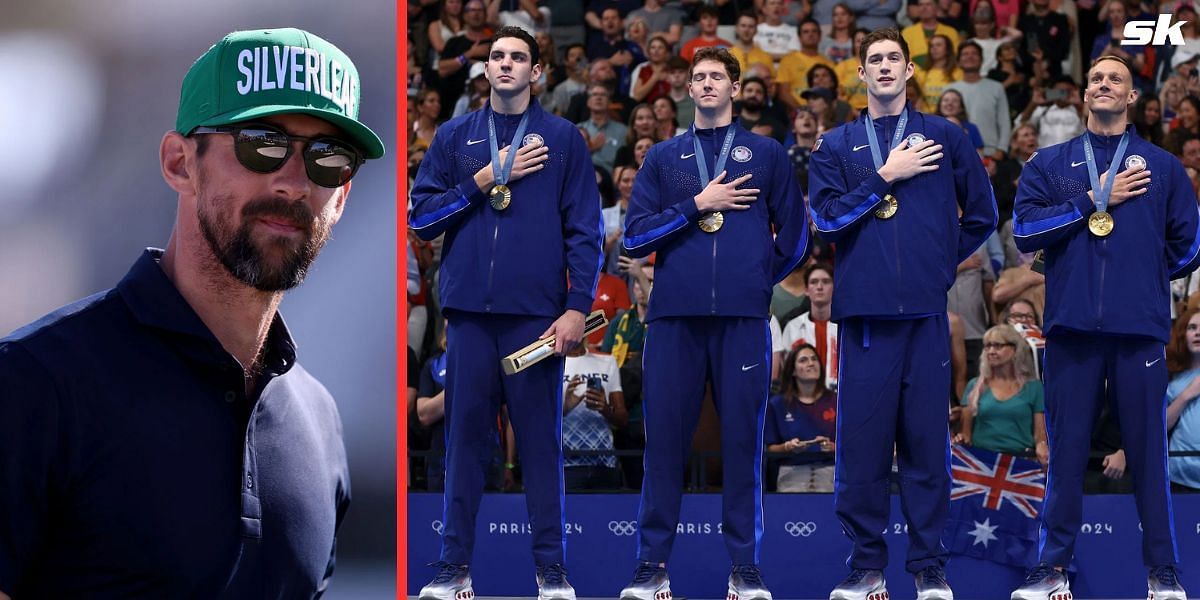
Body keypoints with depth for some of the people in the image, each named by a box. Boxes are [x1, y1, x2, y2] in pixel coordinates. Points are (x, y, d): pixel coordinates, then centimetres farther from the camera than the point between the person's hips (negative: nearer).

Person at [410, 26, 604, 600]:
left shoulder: (562, 138, 7)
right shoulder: (455, 137, 12)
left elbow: (585, 229, 3)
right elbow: (422, 215, 6)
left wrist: (578, 307, -6)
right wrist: (484, 180, -5)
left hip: (537, 313, -2)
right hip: (469, 310, 2)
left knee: (541, 438, 1)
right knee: (464, 435, 3)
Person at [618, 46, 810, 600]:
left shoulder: (765, 154, 12)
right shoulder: (664, 157, 14)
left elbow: (794, 239, 15)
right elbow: (633, 237, 4)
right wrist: (696, 205, -4)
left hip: (743, 319, -1)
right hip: (675, 316, 1)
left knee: (742, 441, 0)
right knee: (664, 440, 0)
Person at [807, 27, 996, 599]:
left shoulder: (945, 137, 11)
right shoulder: (835, 145, 11)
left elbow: (981, 214, 15)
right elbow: (827, 218, -2)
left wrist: (941, 260, 10)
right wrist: (886, 177, -6)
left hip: (925, 311, 0)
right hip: (863, 310, 0)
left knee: (926, 439, 1)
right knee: (862, 440, 0)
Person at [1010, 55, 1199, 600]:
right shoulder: (1051, 164, 13)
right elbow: (1025, 229, -2)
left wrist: (1142, 279, 11)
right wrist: (1094, 200, -4)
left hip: (1139, 328, 0)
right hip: (1072, 327, 1)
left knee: (1147, 448, 0)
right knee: (1066, 449, 3)